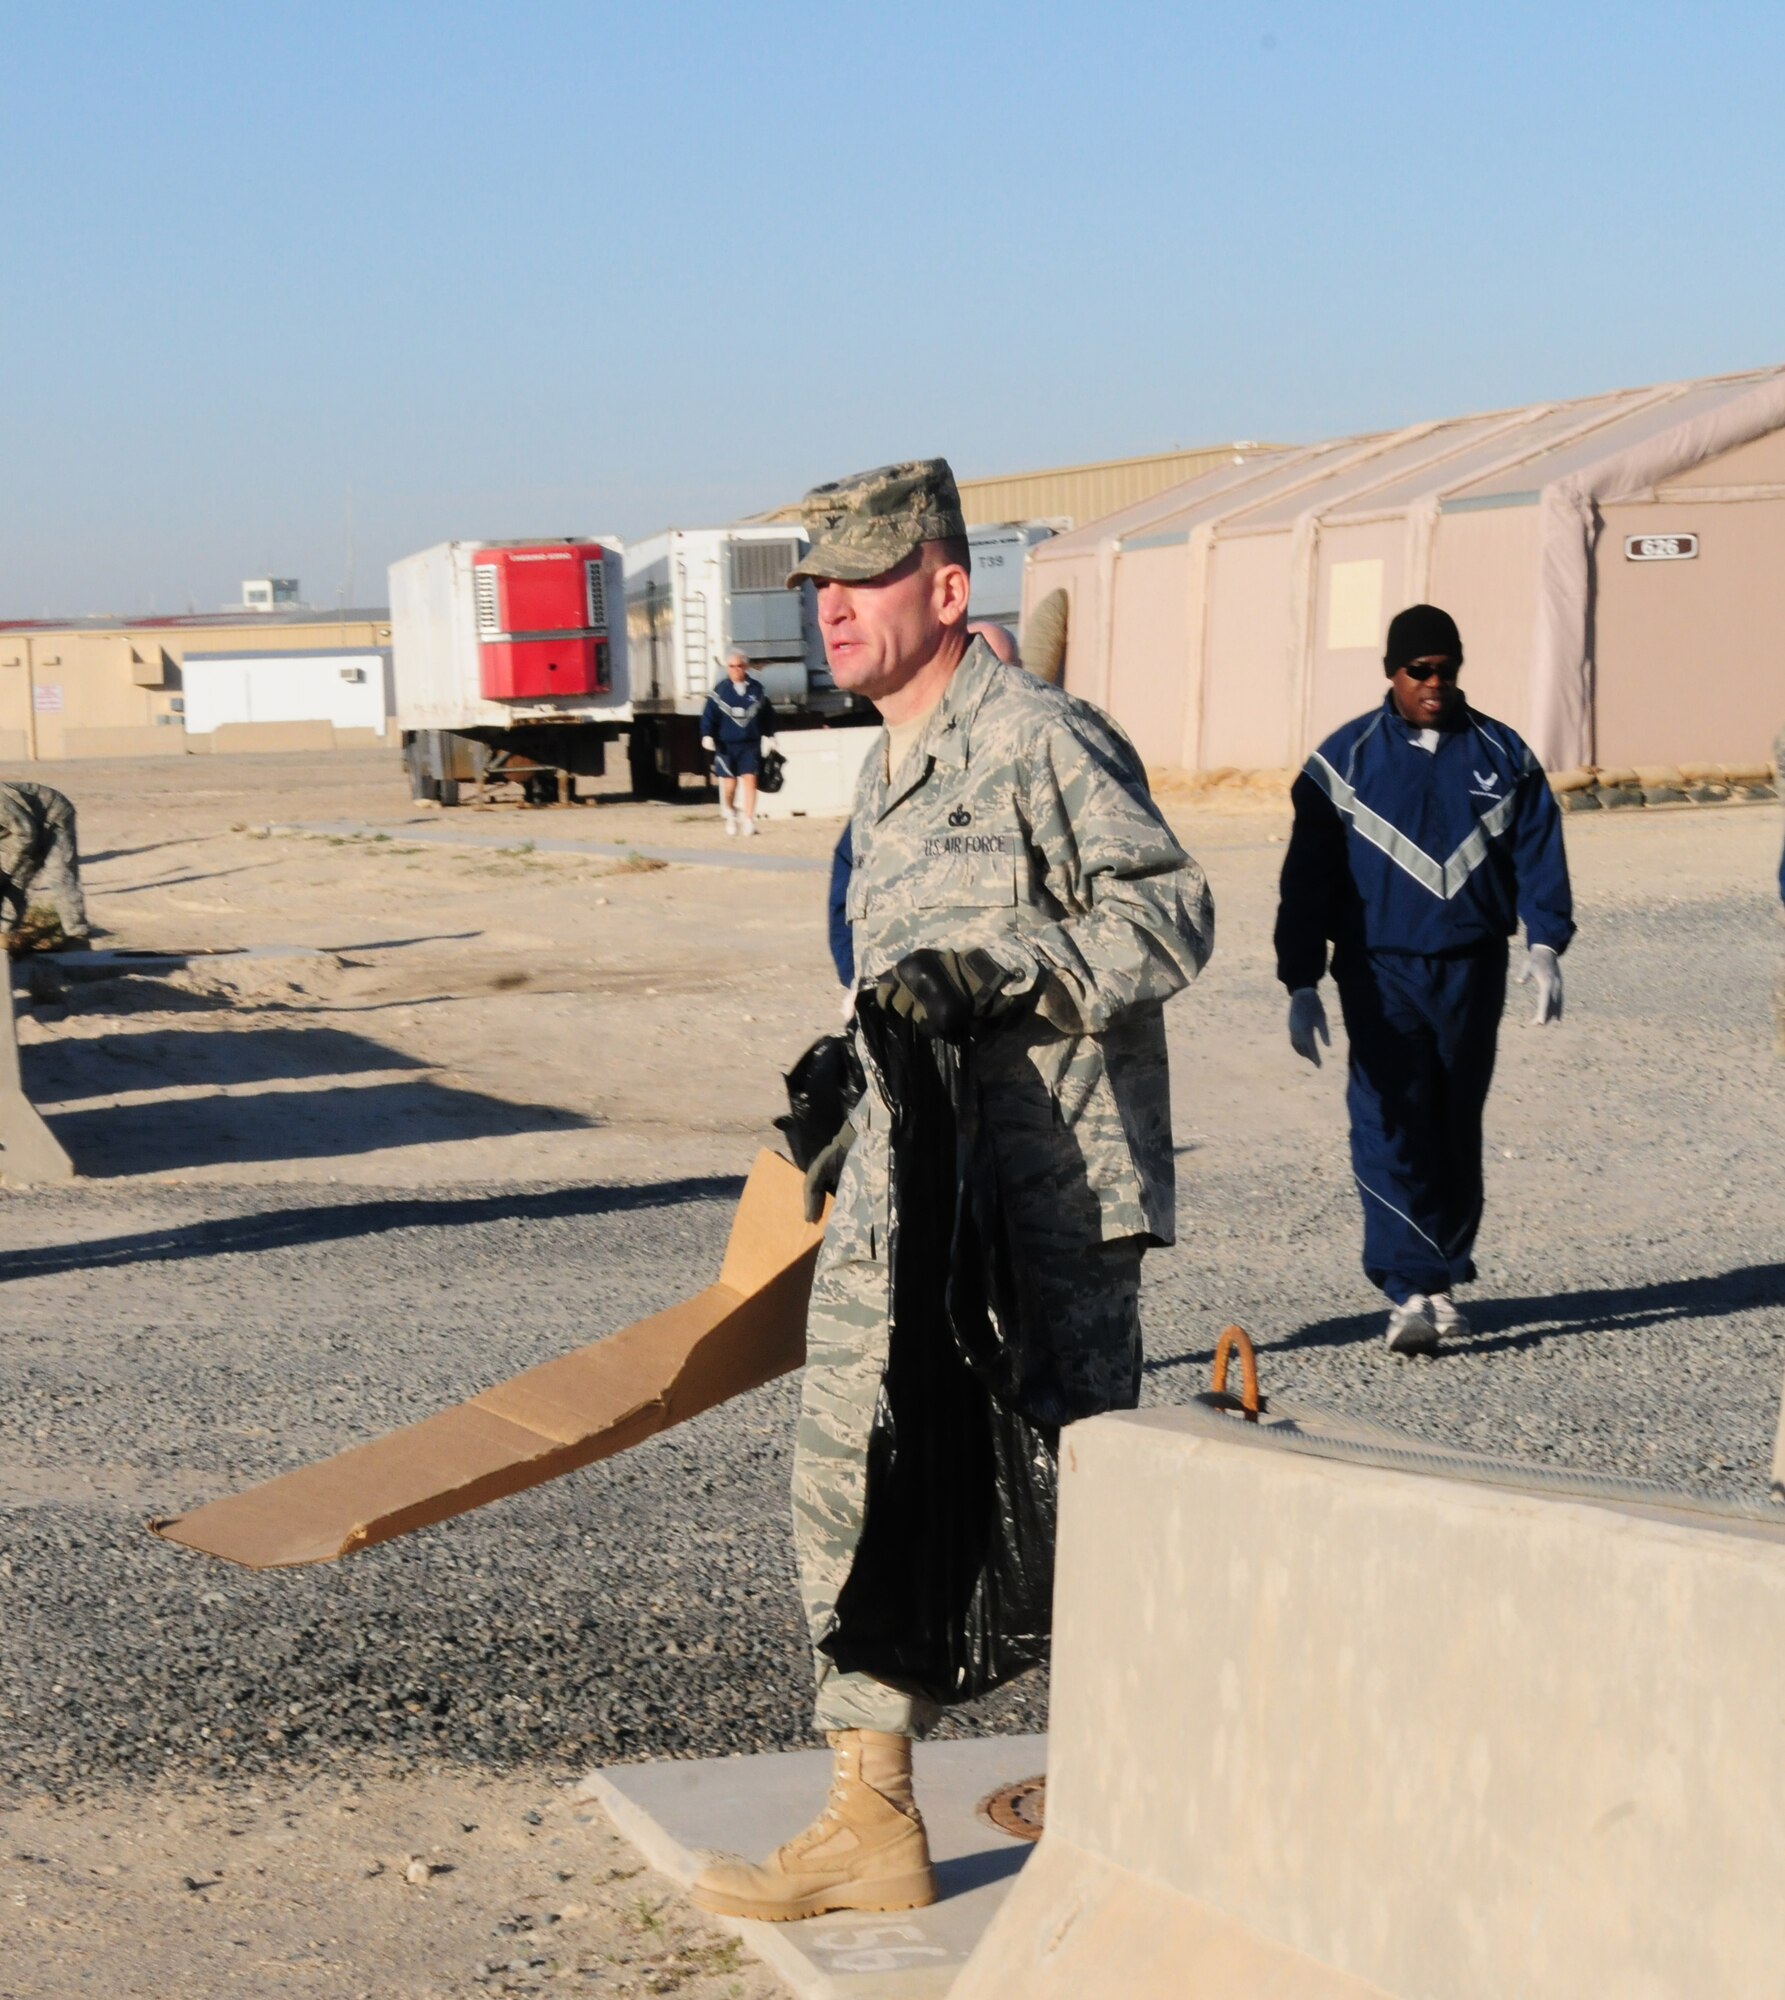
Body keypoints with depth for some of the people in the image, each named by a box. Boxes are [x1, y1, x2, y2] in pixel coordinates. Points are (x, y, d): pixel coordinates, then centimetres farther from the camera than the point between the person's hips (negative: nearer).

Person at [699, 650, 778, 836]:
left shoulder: (756, 689, 4)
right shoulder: (720, 691, -2)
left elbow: (767, 714, 15)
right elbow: (709, 715, -3)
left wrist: (770, 735, 17)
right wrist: (707, 735, -15)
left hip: (751, 744, 1)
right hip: (726, 745, -1)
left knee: (749, 779, -9)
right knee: (729, 783, -1)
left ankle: (748, 820, -7)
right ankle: (730, 814, 27)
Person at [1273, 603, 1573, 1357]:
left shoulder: (1501, 755, 7)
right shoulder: (1347, 758, 1)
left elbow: (1537, 852, 7)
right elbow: (1307, 878, 1)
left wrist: (1544, 944, -8)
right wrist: (1301, 983, -4)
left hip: (1472, 971, 2)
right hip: (1380, 973, -2)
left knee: (1456, 1127, 8)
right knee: (1391, 1128, -11)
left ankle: (1445, 1273, 20)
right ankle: (1412, 1291, -13)